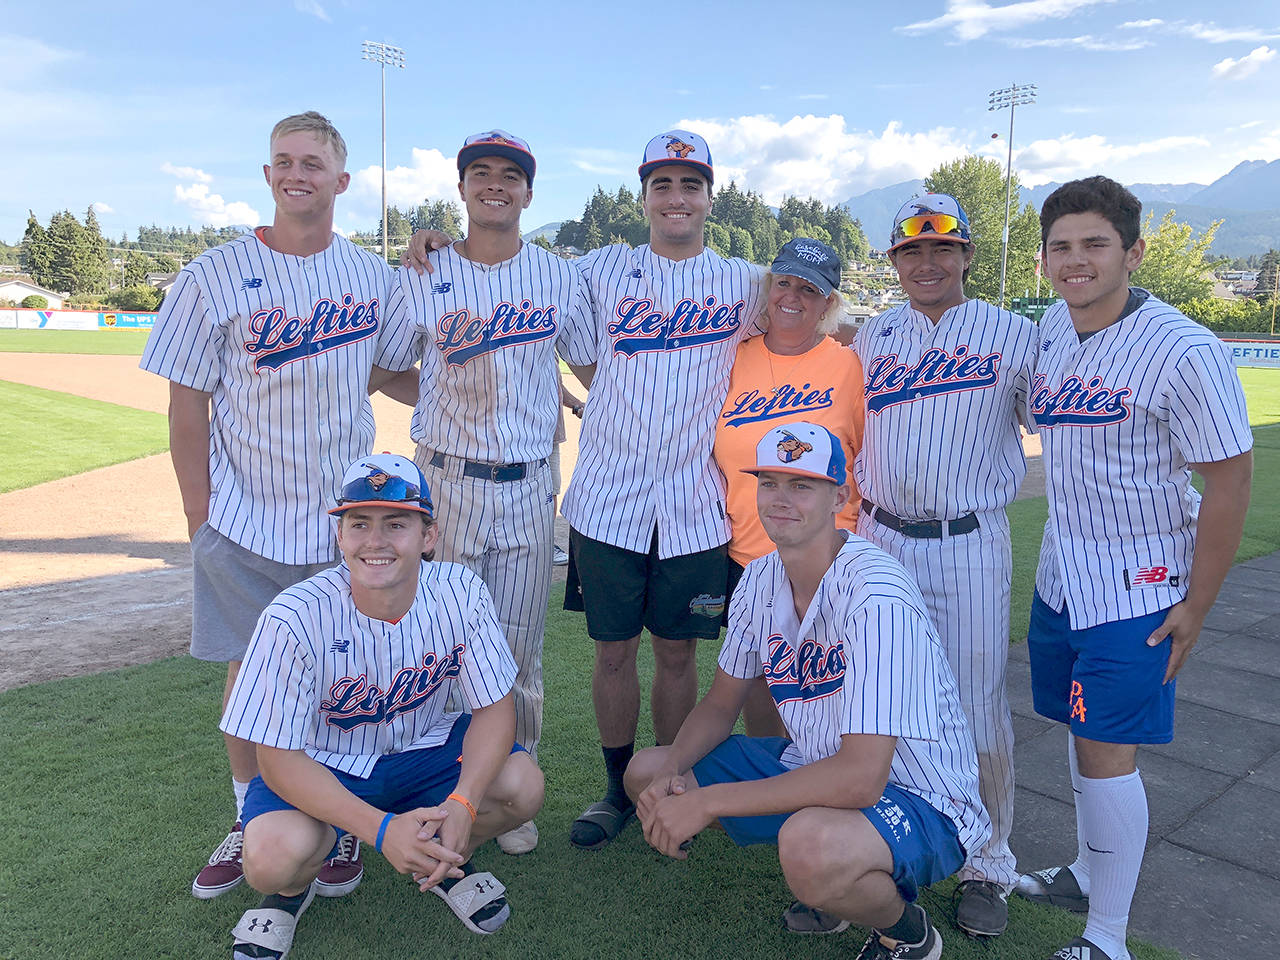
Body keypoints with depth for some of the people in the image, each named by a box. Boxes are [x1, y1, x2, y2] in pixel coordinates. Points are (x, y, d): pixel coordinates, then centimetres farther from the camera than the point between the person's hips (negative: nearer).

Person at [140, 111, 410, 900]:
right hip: (244, 520, -1)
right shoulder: (215, 276, -5)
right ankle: (251, 824, 31)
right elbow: (187, 405, -3)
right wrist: (200, 516, -5)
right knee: (250, 671, 10)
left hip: (345, 517, 2)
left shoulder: (374, 275, 4)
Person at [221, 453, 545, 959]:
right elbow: (280, 759, -22)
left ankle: (445, 860, 12)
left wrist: (463, 805, -32)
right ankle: (291, 889, 9)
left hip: (424, 749, 2)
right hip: (320, 766, -2)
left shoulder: (459, 592, -21)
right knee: (275, 855, -31)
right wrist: (381, 828, -35)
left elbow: (495, 708, -13)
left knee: (523, 787, -22)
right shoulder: (295, 618, -28)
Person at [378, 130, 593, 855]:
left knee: (521, 648, 7)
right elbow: (391, 368, 10)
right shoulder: (425, 276, 4)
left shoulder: (559, 276, 7)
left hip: (530, 483, 1)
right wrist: (453, 409, -1)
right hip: (447, 479, -1)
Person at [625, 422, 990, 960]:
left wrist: (707, 801, -28)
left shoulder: (876, 597, -28)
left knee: (811, 846, -39)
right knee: (647, 774, 0)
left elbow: (861, 778, -33)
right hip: (815, 767, 8)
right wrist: (673, 771, -14)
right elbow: (720, 705, 7)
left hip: (922, 804, -7)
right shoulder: (760, 580, -3)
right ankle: (827, 883, 12)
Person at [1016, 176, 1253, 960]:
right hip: (1060, 576, 7)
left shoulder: (1185, 351, -18)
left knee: (1106, 753, -2)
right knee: (1083, 734, 19)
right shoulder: (1053, 328, 3)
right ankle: (1087, 876, 40)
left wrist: (1196, 606, -13)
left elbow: (1230, 478, -15)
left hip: (1135, 592, -6)